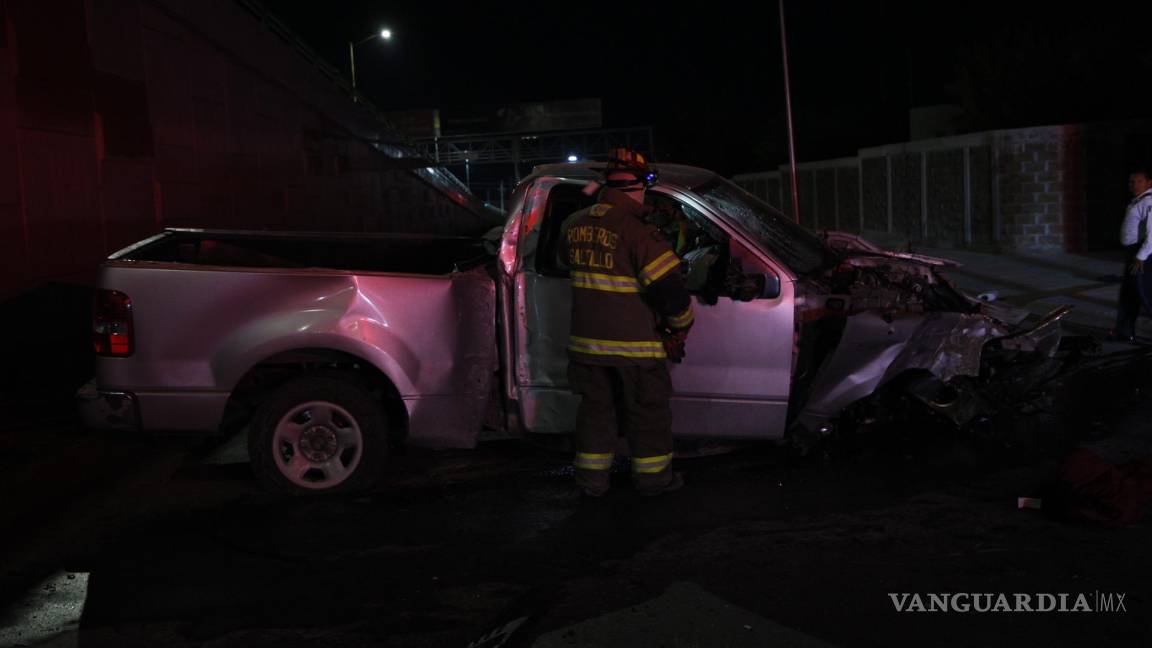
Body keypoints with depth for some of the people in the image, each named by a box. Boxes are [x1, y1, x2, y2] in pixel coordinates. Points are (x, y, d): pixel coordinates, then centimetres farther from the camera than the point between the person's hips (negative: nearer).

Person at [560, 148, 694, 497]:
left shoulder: (574, 224, 2)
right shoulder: (638, 232, -19)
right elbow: (670, 287, -20)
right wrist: (681, 326, -4)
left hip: (586, 340, 6)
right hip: (635, 343, -5)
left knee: (595, 407, 17)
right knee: (648, 412, 11)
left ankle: (592, 478, 24)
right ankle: (653, 477, 23)